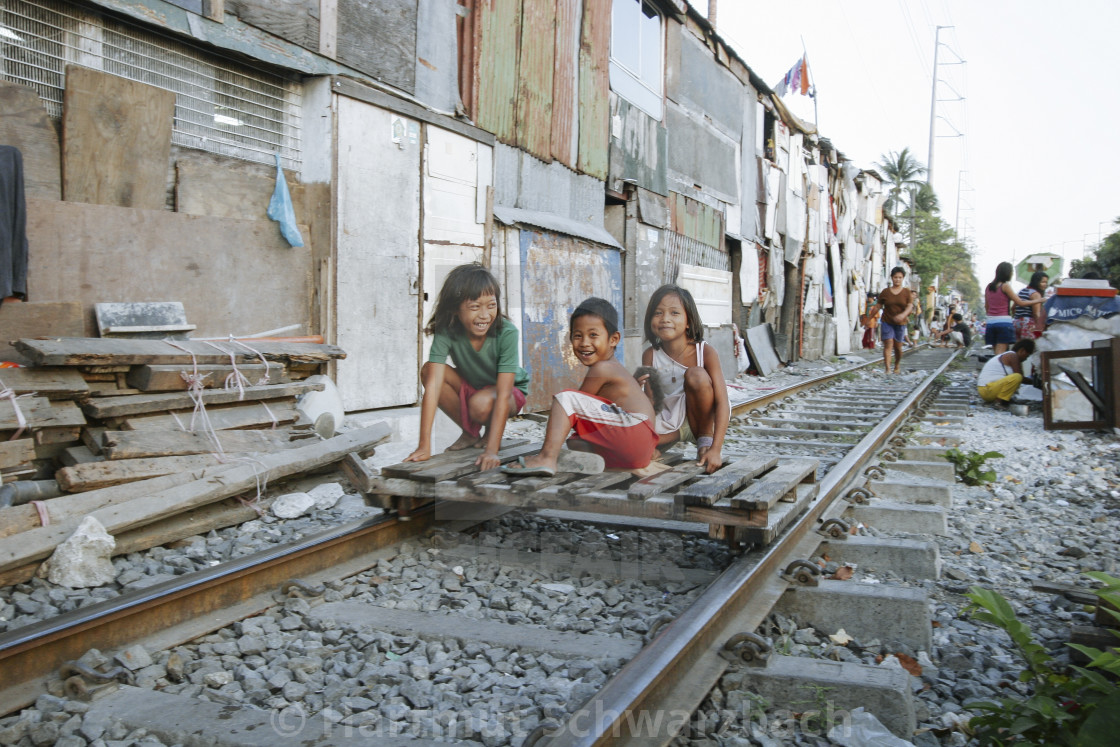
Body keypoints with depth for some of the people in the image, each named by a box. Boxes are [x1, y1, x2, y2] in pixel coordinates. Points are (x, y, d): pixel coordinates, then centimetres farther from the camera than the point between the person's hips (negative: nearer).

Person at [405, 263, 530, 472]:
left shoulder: (507, 333, -32)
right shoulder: (446, 332, -26)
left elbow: (503, 395, -35)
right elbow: (433, 384, -33)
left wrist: (491, 451, -44)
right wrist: (424, 446, -40)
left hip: (512, 391, -3)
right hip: (469, 387, 4)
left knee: (481, 403, -37)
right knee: (428, 370, -24)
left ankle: (492, 434, 1)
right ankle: (470, 433, -4)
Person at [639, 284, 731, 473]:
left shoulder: (706, 352, -17)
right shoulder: (650, 355, -9)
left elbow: (722, 402, -23)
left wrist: (715, 449, -32)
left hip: (703, 417, -2)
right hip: (670, 423, 2)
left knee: (696, 375, -29)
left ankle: (706, 437, -10)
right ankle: (677, 438, 1)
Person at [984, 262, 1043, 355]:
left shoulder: (989, 287, 11)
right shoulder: (1005, 286, -6)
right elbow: (1020, 303, -3)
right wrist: (1038, 300, 7)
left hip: (991, 322, 6)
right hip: (1004, 322, -6)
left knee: (997, 353, 10)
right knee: (1000, 354, -9)